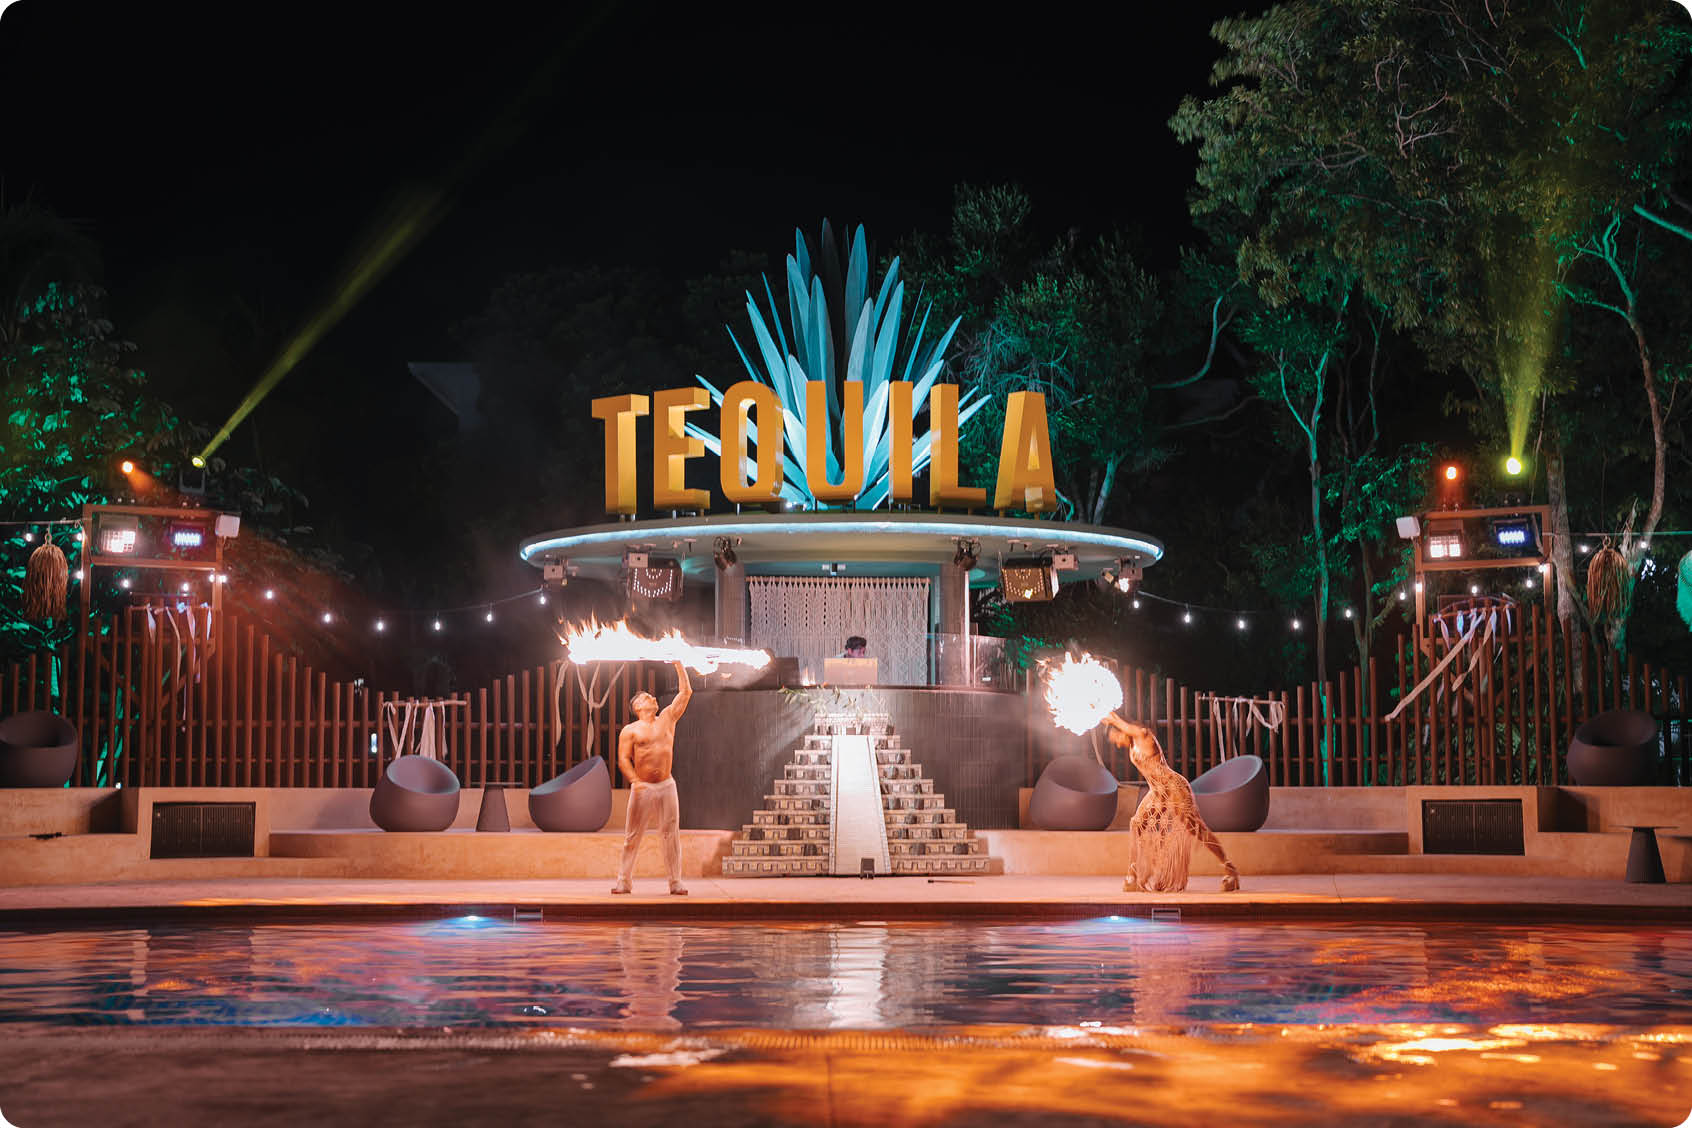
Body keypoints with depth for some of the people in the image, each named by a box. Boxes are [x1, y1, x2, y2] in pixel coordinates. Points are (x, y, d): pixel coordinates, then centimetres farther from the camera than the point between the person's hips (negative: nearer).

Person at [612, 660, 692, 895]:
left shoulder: (667, 719, 12)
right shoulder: (630, 730, 3)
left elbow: (686, 692, 13)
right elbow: (623, 759, -4)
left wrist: (678, 664, 12)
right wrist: (635, 781, -20)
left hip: (666, 785, 2)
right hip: (642, 787, -2)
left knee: (671, 834, 1)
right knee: (633, 835, -1)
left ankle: (676, 882, 5)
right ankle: (623, 880, 5)